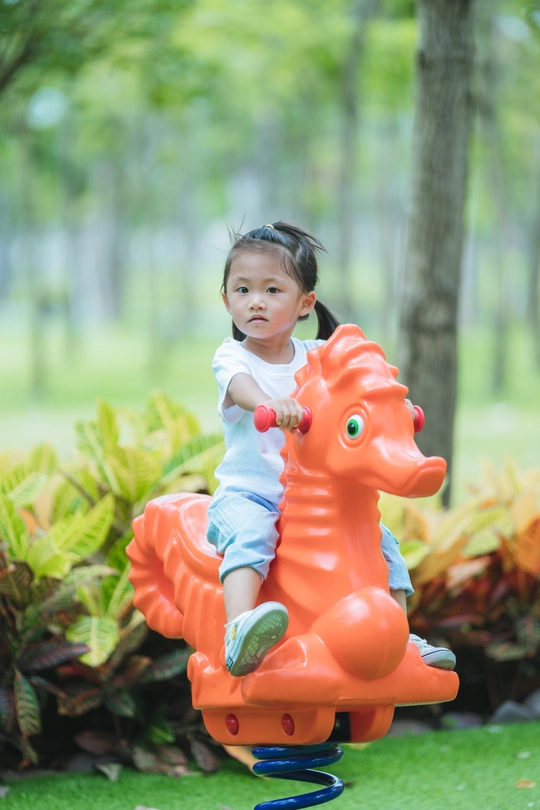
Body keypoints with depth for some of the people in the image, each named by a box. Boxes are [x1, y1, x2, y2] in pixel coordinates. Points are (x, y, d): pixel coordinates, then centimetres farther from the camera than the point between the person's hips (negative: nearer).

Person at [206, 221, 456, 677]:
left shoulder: (316, 356, 9)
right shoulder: (231, 357, -3)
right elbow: (241, 385, -26)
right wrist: (270, 404, -50)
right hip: (247, 491, -5)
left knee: (380, 540, -7)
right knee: (250, 535, -36)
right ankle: (239, 632, -55)